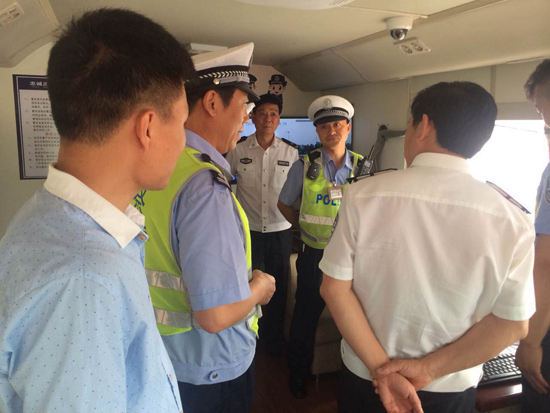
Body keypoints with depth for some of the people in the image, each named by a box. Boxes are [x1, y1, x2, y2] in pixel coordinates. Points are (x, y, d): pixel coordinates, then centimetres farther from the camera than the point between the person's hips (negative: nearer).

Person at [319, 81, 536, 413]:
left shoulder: (364, 195, -19)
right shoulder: (513, 220, -15)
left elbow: (335, 288, -15)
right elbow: (513, 325, -10)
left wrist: (380, 369, -11)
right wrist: (429, 369, -8)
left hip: (364, 374, 0)